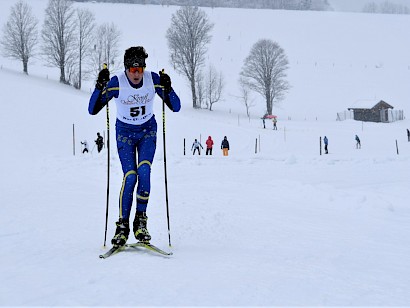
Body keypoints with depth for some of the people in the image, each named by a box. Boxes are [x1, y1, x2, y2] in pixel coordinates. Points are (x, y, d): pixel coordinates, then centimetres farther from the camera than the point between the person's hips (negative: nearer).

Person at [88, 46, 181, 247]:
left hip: (147, 132, 1)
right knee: (130, 176, -17)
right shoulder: (116, 83, -20)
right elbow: (92, 110, -21)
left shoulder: (153, 79, -16)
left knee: (144, 171, -22)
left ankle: (141, 220, -8)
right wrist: (100, 86, -33)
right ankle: (122, 225, -6)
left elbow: (176, 107, -14)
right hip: (125, 133, -1)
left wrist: (167, 89, -31)